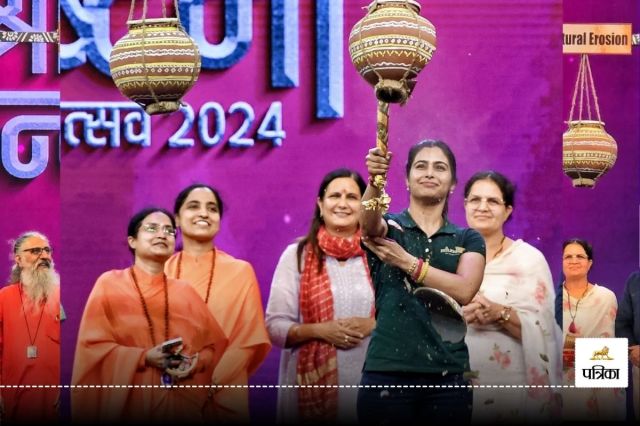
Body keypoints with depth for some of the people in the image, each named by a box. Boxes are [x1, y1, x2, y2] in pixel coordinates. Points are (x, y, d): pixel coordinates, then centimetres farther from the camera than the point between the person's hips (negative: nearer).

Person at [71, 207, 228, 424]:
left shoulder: (185, 292, 11)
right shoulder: (110, 284, 2)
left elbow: (216, 345, 10)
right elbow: (92, 346, -6)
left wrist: (196, 363, -10)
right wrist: (143, 357, -17)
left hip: (181, 405, 3)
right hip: (130, 404, -3)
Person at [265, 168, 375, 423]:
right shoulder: (297, 255, 3)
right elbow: (275, 326, 1)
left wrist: (372, 325, -12)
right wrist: (319, 330, -13)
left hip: (369, 380, 1)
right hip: (313, 381, -1)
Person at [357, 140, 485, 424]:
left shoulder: (468, 239, 10)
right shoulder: (388, 226, 7)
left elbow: (464, 290, -8)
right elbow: (368, 221, -18)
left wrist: (406, 261, -12)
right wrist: (375, 179, -38)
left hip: (448, 374, 2)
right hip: (387, 371, -1)